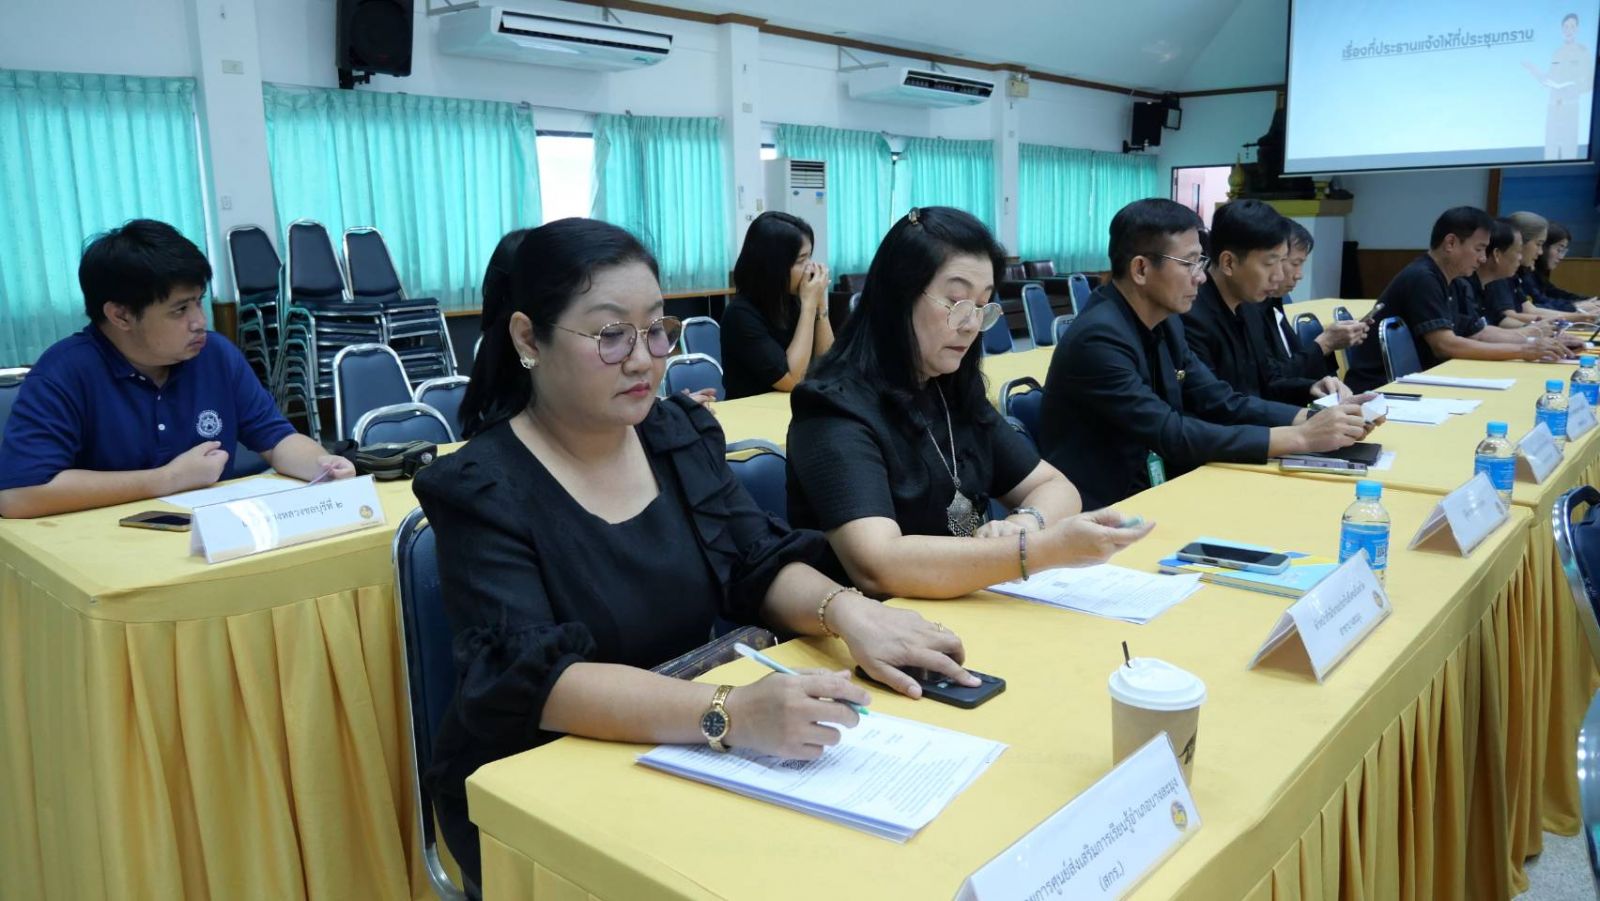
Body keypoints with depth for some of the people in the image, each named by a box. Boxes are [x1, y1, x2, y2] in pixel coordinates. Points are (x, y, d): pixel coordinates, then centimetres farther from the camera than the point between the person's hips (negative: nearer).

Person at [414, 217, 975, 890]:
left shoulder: (683, 433, 2)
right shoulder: (482, 489, -16)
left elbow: (761, 567, 2)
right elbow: (528, 680, -27)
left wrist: (844, 610, -21)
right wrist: (730, 714, -40)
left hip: (681, 759, 5)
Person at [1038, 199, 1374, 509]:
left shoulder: (1165, 322, 6)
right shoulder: (1099, 338, -22)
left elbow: (1223, 403, 7)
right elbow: (1171, 436, -25)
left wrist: (1312, 418, -8)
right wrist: (1299, 438, -23)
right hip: (1102, 512, -8)